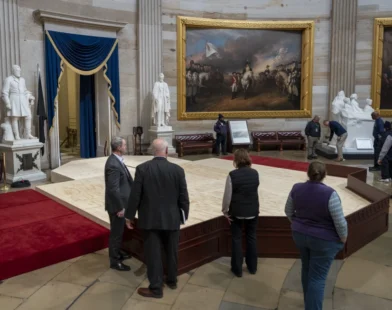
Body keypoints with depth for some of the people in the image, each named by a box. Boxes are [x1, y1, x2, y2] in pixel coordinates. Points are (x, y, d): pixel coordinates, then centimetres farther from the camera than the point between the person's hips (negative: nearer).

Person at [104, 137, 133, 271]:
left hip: (121, 202, 10)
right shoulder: (113, 165, -27)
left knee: (119, 230, 24)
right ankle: (115, 261, 19)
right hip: (117, 204, -10)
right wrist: (120, 208, -21)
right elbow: (113, 189, -26)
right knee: (116, 232, 5)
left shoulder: (117, 160, 5)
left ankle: (117, 252, 42)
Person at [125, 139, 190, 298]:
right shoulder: (178, 170, -9)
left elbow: (135, 195, -8)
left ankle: (156, 288, 16)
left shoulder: (142, 168, -10)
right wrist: (184, 214, 11)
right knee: (171, 251, 18)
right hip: (172, 218, 2)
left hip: (150, 218, -1)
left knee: (153, 253, 8)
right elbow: (183, 197, -4)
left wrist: (129, 215, 3)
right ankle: (172, 281, 35)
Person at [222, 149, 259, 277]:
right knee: (251, 238, 17)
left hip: (236, 212, -3)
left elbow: (227, 195, -13)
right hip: (253, 211, 3)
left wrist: (225, 211, 0)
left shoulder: (232, 175, -16)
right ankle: (252, 267, 28)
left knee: (236, 239, 10)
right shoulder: (255, 173, -4)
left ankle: (237, 269, 19)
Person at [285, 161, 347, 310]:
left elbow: (288, 211, 3)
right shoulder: (329, 193, -25)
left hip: (300, 235, 5)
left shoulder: (296, 188, -11)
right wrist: (343, 238, -1)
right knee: (317, 277, 5)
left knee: (307, 269, 24)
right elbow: (340, 221, -20)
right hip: (323, 240, -5)